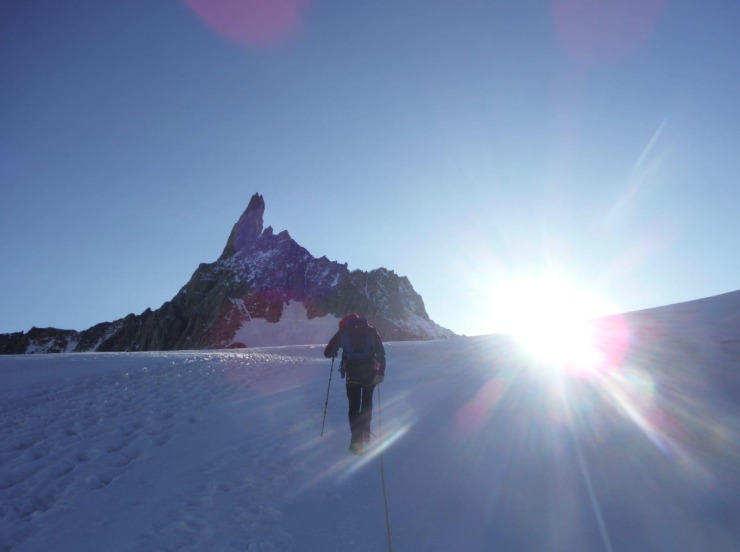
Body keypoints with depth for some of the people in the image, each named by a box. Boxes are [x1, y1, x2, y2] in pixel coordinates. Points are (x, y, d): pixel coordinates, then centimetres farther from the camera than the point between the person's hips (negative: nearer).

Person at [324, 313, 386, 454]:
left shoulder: (343, 332, 5)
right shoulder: (370, 330, 8)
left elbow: (328, 353, 7)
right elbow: (381, 353, -2)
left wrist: (333, 353, 29)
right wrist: (381, 372, -1)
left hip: (352, 374, -1)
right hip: (370, 373, 1)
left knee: (354, 405, 10)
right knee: (367, 403, 22)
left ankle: (357, 440, 1)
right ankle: (365, 432, 25)